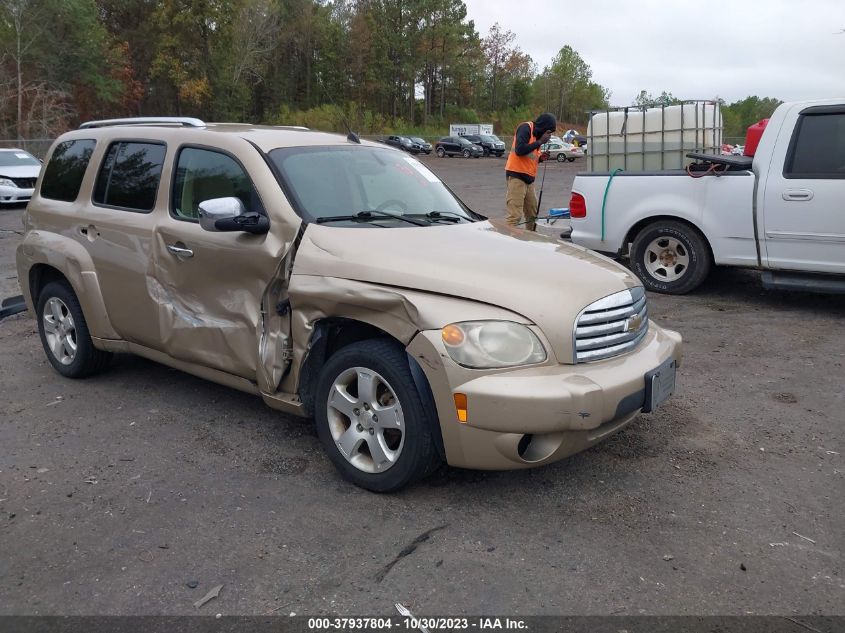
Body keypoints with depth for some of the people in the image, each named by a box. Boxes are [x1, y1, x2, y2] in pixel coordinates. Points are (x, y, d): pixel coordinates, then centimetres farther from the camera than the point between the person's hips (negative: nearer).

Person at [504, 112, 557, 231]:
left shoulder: (537, 133, 18)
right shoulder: (525, 128, -8)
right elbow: (519, 150, -22)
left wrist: (541, 158, 2)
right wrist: (540, 142, -15)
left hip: (529, 179, 9)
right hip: (517, 176, -9)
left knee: (533, 215, 14)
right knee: (515, 216, -14)